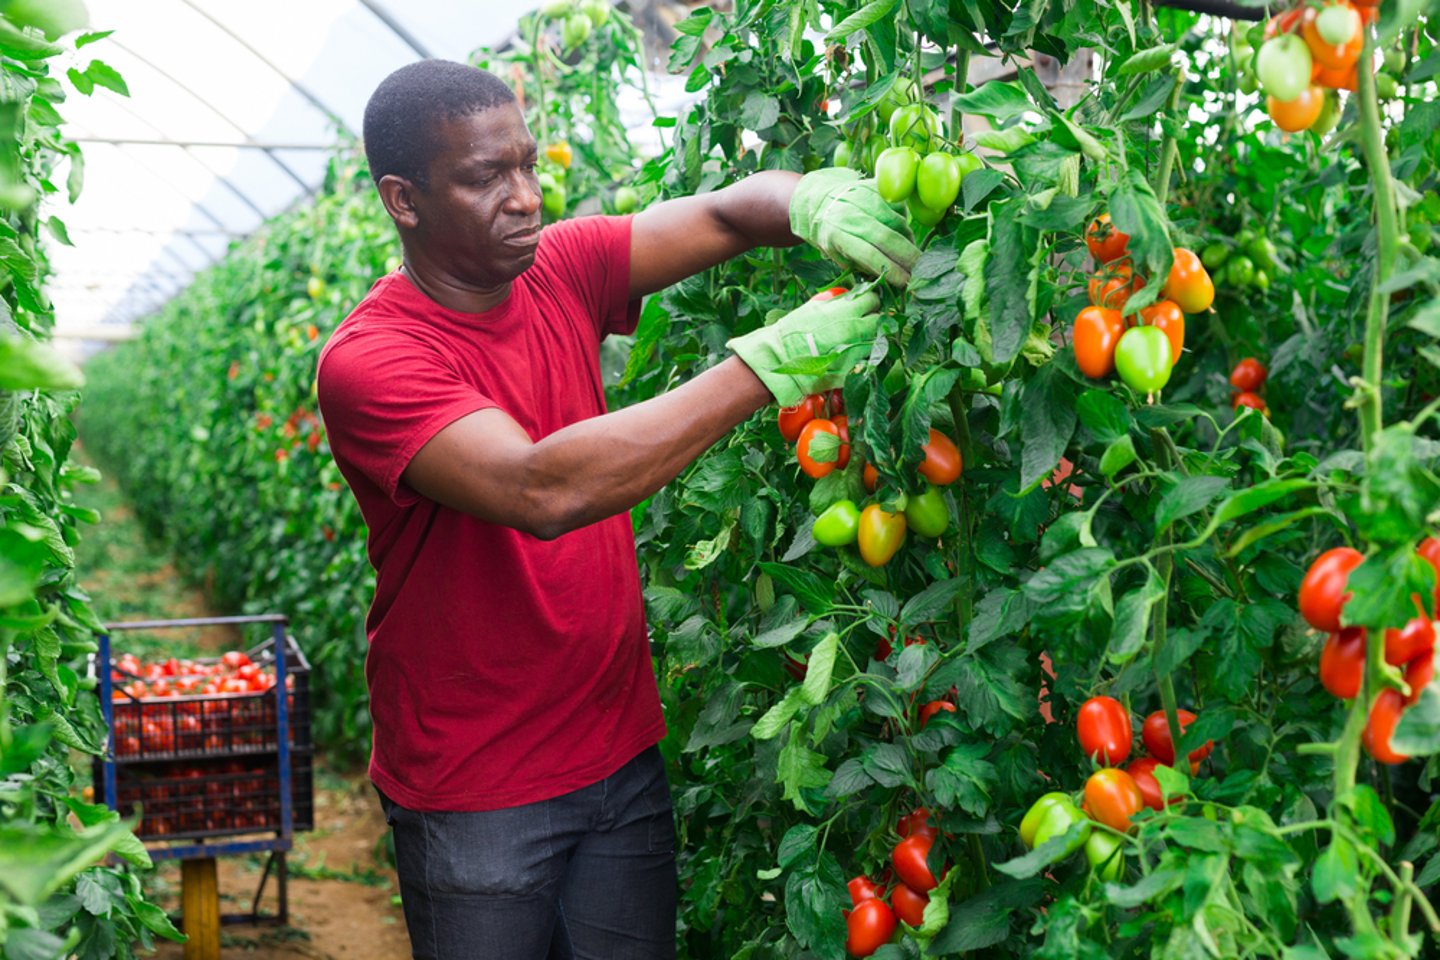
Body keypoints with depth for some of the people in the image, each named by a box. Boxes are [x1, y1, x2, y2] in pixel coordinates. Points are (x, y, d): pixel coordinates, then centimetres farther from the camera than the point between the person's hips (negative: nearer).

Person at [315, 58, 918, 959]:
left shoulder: (561, 271, 0)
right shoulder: (368, 361, -20)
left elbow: (722, 214, -4)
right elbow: (540, 490, -34)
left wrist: (810, 199, -30)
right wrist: (770, 362, -35)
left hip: (619, 749, 5)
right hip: (474, 794, -5)